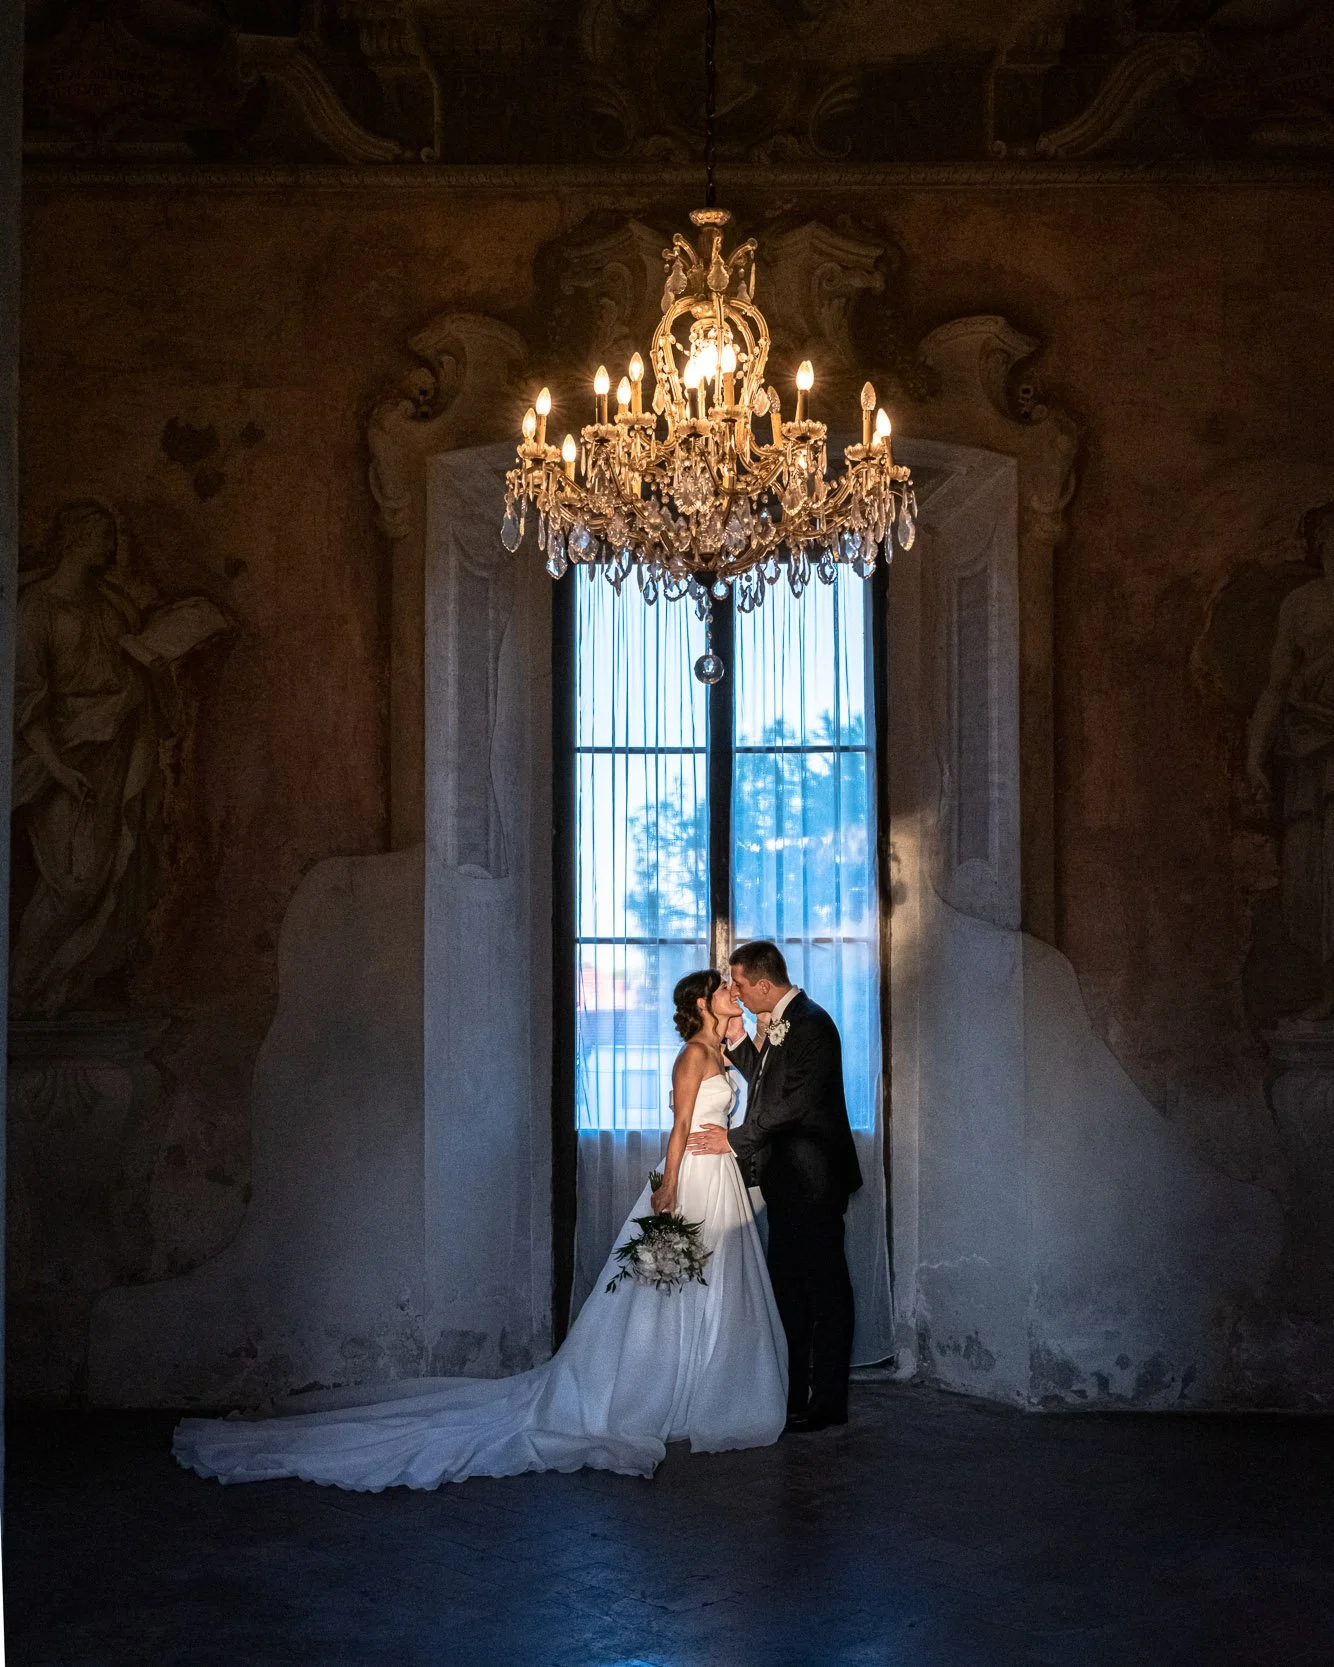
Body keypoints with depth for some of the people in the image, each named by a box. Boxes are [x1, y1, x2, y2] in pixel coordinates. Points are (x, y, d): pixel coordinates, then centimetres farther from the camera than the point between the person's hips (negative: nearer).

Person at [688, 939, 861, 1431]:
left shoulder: (811, 1024, -17)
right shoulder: (776, 1024, 13)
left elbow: (795, 1101, -21)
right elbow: (764, 1085, 17)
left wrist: (736, 1140, -14)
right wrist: (739, 1038, 4)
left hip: (812, 1180, -10)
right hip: (789, 1183, 10)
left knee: (823, 1288, -1)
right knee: (787, 1287, 13)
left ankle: (828, 1402, 6)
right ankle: (793, 1395, 21)